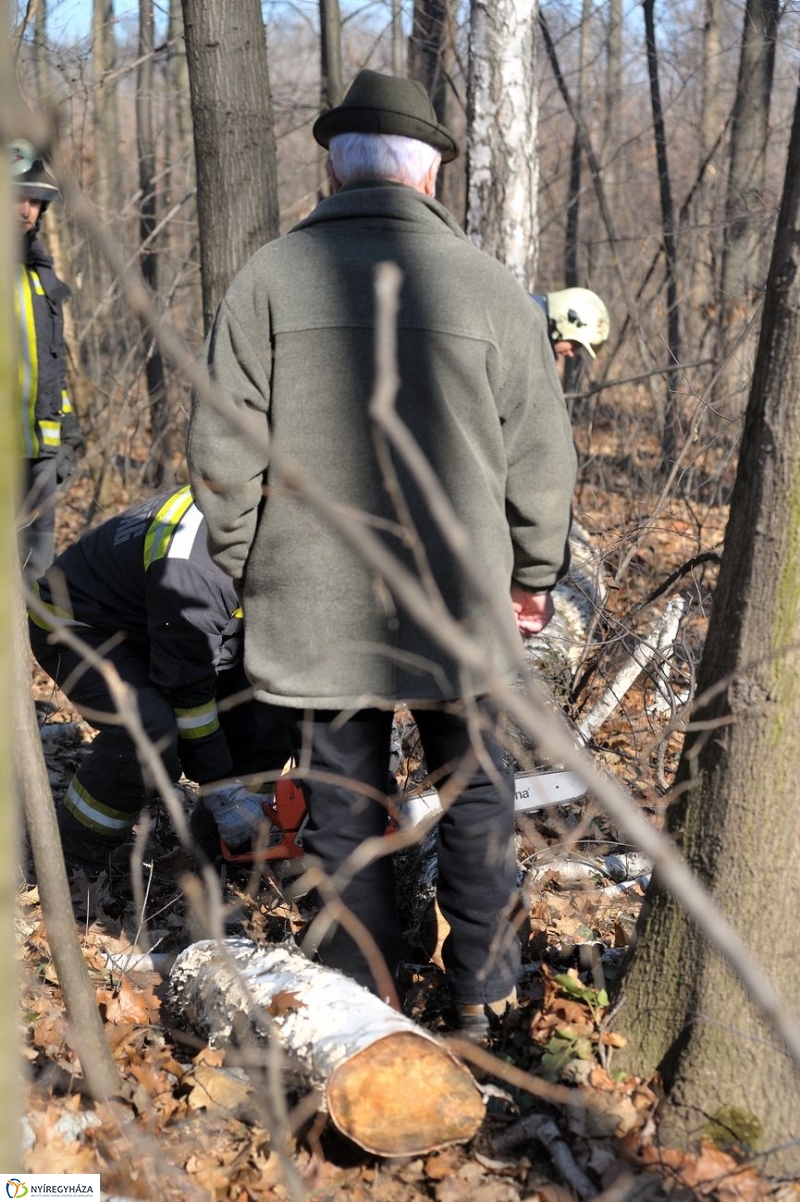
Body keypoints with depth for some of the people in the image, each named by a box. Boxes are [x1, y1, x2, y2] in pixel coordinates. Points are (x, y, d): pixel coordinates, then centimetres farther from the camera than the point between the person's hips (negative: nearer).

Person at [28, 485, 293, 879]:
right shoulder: (191, 565, -39)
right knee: (149, 732, -35)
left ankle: (225, 840, 12)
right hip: (75, 626, -9)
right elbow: (188, 687, -31)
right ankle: (68, 868, -14)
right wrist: (221, 787, -22)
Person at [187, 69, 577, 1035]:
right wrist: (535, 576, 14)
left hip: (314, 602, 0)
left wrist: (245, 569, 10)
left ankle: (360, 996, 24)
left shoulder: (269, 278, -4)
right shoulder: (485, 283, -3)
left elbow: (223, 452, -3)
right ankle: (482, 990, 27)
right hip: (457, 601, 0)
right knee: (472, 790, 16)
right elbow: (539, 457, 1)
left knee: (342, 803, 12)